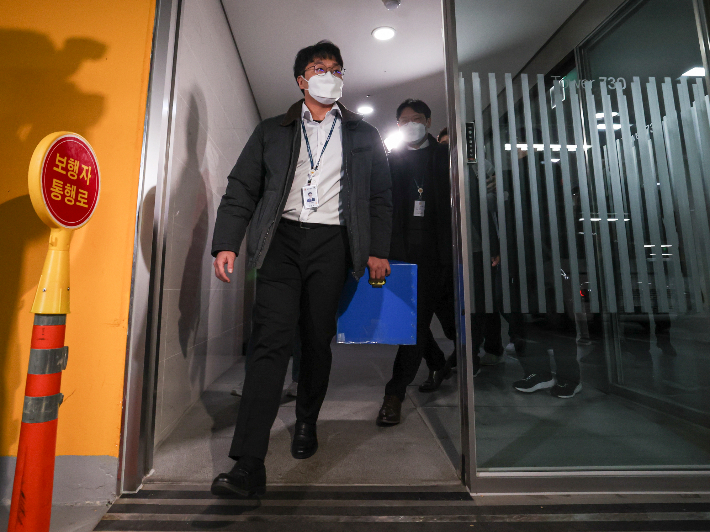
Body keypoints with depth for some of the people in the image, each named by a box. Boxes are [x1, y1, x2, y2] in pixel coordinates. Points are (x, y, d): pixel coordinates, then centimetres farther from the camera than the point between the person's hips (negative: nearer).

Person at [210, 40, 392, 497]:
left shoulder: (363, 135, 19)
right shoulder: (272, 131, 17)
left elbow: (381, 197, 13)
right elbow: (242, 190, 9)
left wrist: (378, 250, 2)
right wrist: (226, 244, -4)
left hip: (332, 242, 1)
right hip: (282, 239, 0)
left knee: (317, 340, 5)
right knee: (271, 341, -10)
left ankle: (307, 422, 31)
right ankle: (249, 466, -4)